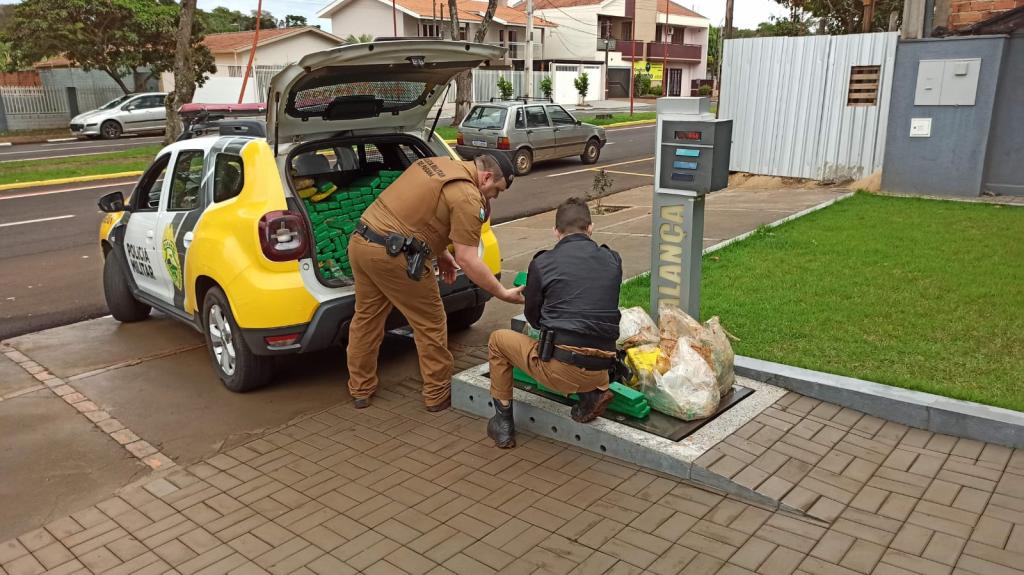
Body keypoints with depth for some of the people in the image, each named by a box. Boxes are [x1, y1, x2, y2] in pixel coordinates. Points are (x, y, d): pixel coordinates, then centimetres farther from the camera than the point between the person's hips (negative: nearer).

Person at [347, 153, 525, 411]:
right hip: (393, 255, -9)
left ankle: (360, 389, 35)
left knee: (366, 318, 21)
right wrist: (503, 294, -9)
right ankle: (438, 395, 19)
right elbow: (466, 259, -15)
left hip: (360, 241, 9)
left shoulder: (436, 164, 16)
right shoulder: (467, 197, -11)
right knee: (430, 324, 7)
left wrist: (440, 252, 23)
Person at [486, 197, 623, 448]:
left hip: (559, 370, -4)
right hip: (599, 371, 4)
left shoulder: (543, 263, -2)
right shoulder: (612, 261, 6)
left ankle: (503, 424, 21)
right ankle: (595, 393, 11)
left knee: (498, 340, 20)